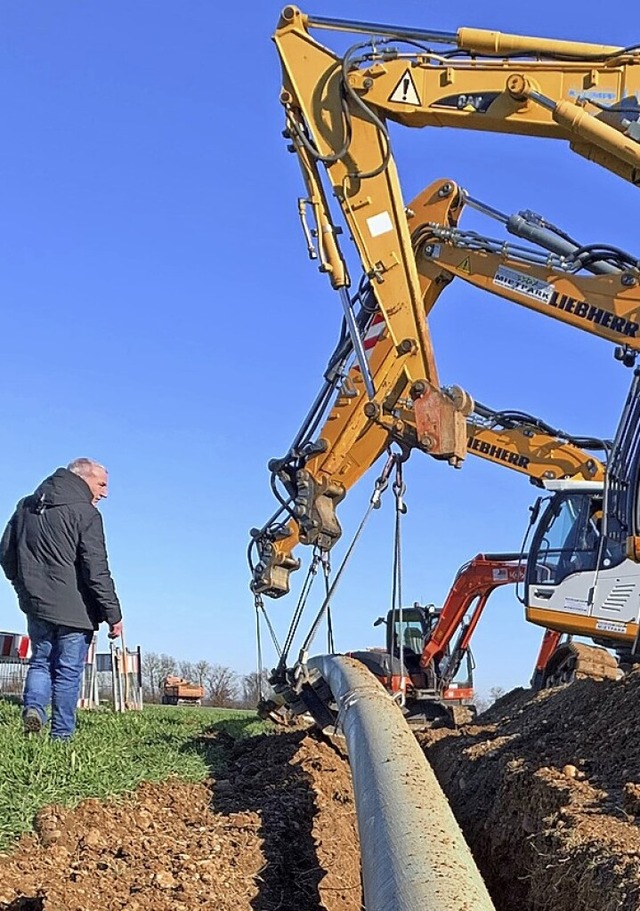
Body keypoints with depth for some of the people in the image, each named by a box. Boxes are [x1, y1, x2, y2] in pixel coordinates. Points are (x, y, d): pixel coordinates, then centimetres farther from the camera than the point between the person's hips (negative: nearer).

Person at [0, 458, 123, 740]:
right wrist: (113, 614, -11)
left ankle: (33, 706, -5)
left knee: (40, 660, 19)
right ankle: (61, 735, 7)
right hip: (73, 609, -5)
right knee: (68, 672, 5)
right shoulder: (85, 513, -11)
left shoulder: (26, 506, 10)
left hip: (35, 604, 5)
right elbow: (97, 571, -16)